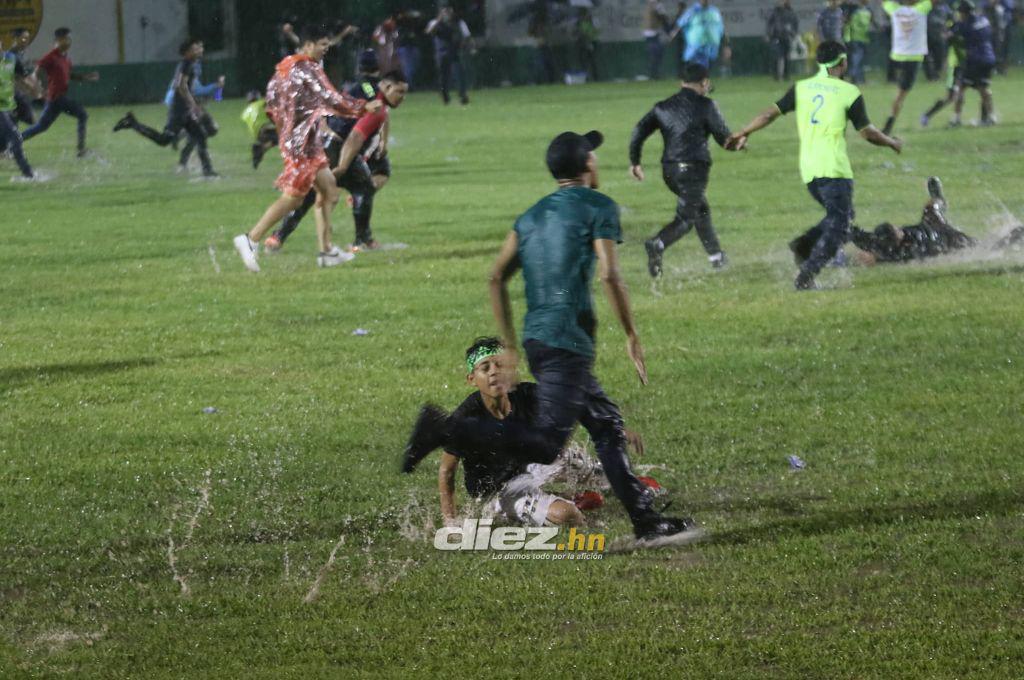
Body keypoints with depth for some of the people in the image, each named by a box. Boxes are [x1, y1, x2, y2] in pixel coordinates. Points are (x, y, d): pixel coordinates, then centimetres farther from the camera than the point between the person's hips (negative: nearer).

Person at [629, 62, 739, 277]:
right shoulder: (705, 105, -4)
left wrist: (634, 161, 11)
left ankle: (715, 256, 33)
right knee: (686, 217, -7)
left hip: (669, 170, 7)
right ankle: (657, 245, -32)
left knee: (701, 210, 24)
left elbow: (640, 130, 5)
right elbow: (724, 137, 0)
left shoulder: (663, 107, 12)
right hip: (694, 168, -7)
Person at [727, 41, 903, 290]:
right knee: (838, 227, -3)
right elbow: (868, 132, 2)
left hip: (808, 168, 6)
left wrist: (742, 134, 17)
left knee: (839, 216, 21)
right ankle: (807, 274, -18)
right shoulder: (850, 93, -1)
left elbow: (771, 113, 7)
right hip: (834, 168, -6)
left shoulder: (801, 88, 10)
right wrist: (892, 143, 21)